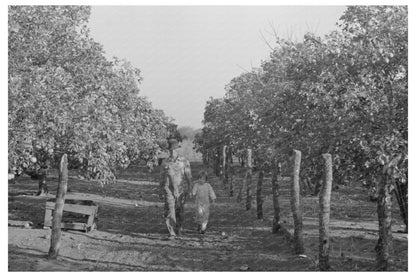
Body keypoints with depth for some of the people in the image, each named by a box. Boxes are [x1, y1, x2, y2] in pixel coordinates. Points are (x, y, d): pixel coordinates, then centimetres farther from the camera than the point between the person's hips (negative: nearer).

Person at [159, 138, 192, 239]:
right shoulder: (165, 163, 2)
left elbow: (188, 177, 2)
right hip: (169, 190, 0)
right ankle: (172, 233, -12)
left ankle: (178, 228, 34)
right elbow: (162, 177, 12)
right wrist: (162, 190, 14)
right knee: (169, 211, -11)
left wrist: (189, 189, -3)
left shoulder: (184, 162, -1)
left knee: (179, 212, 10)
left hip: (181, 190, 0)